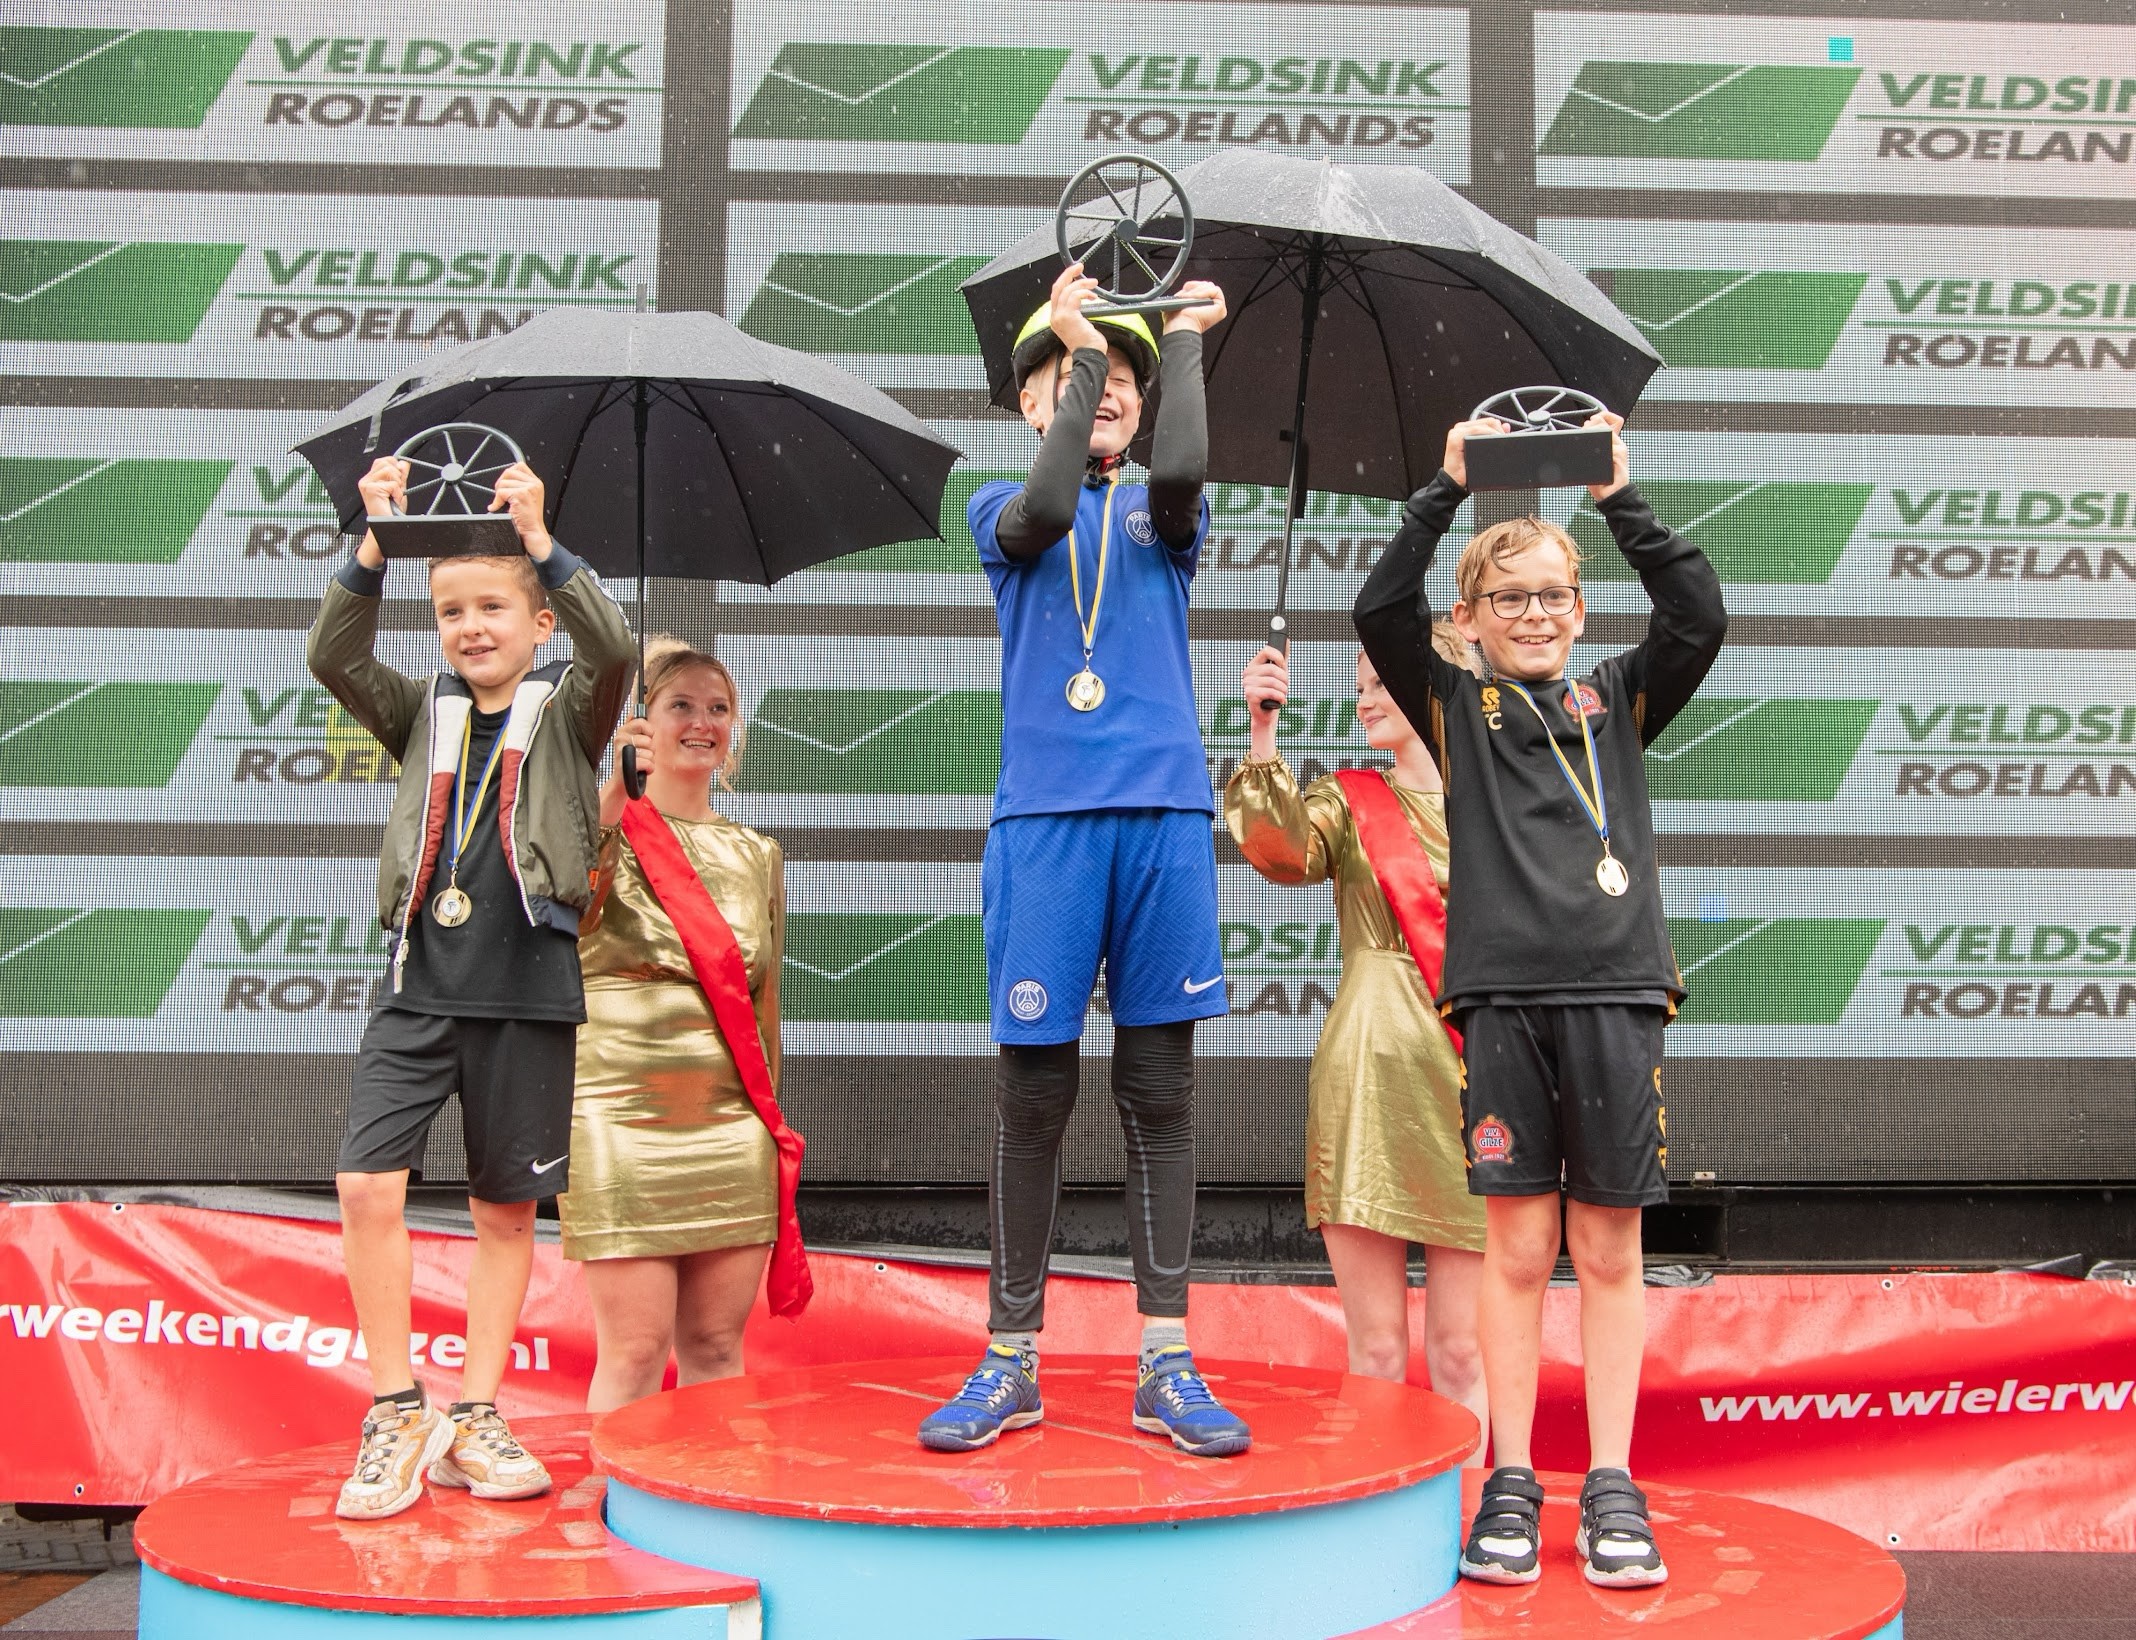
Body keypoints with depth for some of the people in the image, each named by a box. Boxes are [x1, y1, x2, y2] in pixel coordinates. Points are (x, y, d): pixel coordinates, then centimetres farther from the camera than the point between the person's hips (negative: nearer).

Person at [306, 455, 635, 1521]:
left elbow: (612, 648, -15)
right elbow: (334, 656, -2)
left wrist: (537, 538, -21)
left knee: (506, 1209, 5)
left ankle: (472, 1418, 14)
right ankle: (395, 1410, 0)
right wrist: (377, 545, -13)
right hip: (421, 985, 2)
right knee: (366, 1182, -12)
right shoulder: (423, 717, 13)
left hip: (527, 993, -2)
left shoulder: (566, 713, 5)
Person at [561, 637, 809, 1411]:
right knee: (636, 1348, -7)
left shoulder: (757, 854, 16)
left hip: (732, 1124, 4)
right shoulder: (604, 825, 5)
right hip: (623, 1110, -4)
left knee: (717, 1345, 5)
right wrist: (615, 792, -23)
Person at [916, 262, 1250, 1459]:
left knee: (1161, 1088, 2)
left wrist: (1187, 340, -2)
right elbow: (1044, 512, -11)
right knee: (1034, 1088, 0)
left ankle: (1167, 1361, 7)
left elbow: (1182, 472, -10)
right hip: (1045, 816, -1)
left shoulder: (1165, 517, 14)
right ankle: (1012, 1359, 10)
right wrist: (1076, 349, -10)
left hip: (1165, 816, 1)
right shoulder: (1003, 513, 13)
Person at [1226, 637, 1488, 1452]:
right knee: (1377, 1348, 1)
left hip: (1472, 1076, 1)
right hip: (1368, 1072, -1)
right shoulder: (1346, 800, 7)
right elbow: (1279, 851, -14)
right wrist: (1263, 736, -21)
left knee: (1459, 1352, 4)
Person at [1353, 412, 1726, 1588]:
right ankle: (1510, 1487, 11)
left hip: (1615, 992, 1)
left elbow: (1698, 621, -1)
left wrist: (1621, 501, -3)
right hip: (1502, 996, -1)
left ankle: (1612, 1490, 11)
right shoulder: (1455, 707, 11)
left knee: (1608, 1248, 4)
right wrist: (1446, 491, -6)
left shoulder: (1617, 702, 15)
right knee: (1518, 1246, 2)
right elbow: (1380, 610, -3)